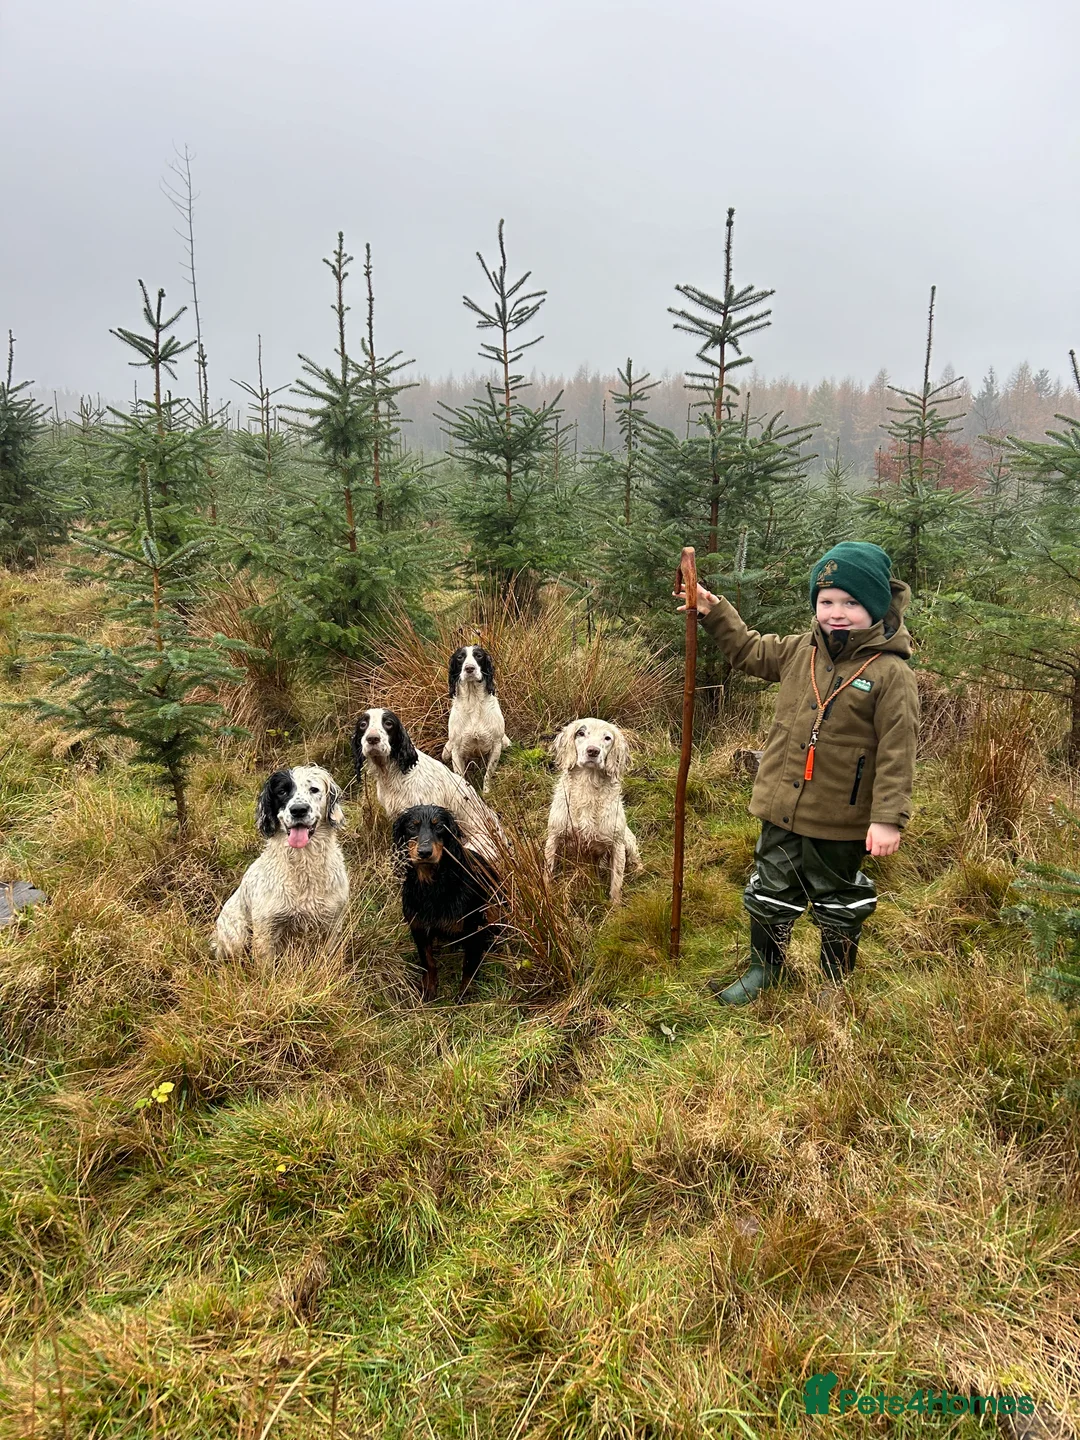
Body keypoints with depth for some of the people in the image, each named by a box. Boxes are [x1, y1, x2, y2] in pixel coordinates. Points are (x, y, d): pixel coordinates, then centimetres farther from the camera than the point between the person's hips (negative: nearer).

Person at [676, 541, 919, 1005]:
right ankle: (763, 970, 40)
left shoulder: (891, 673, -16)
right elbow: (749, 651, 20)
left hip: (840, 821, -5)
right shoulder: (799, 650, 1)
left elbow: (897, 753, -17)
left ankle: (837, 982, 38)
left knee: (837, 903, 17)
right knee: (770, 893, 19)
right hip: (782, 809, 5)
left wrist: (888, 818, -20)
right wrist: (714, 612, 10)